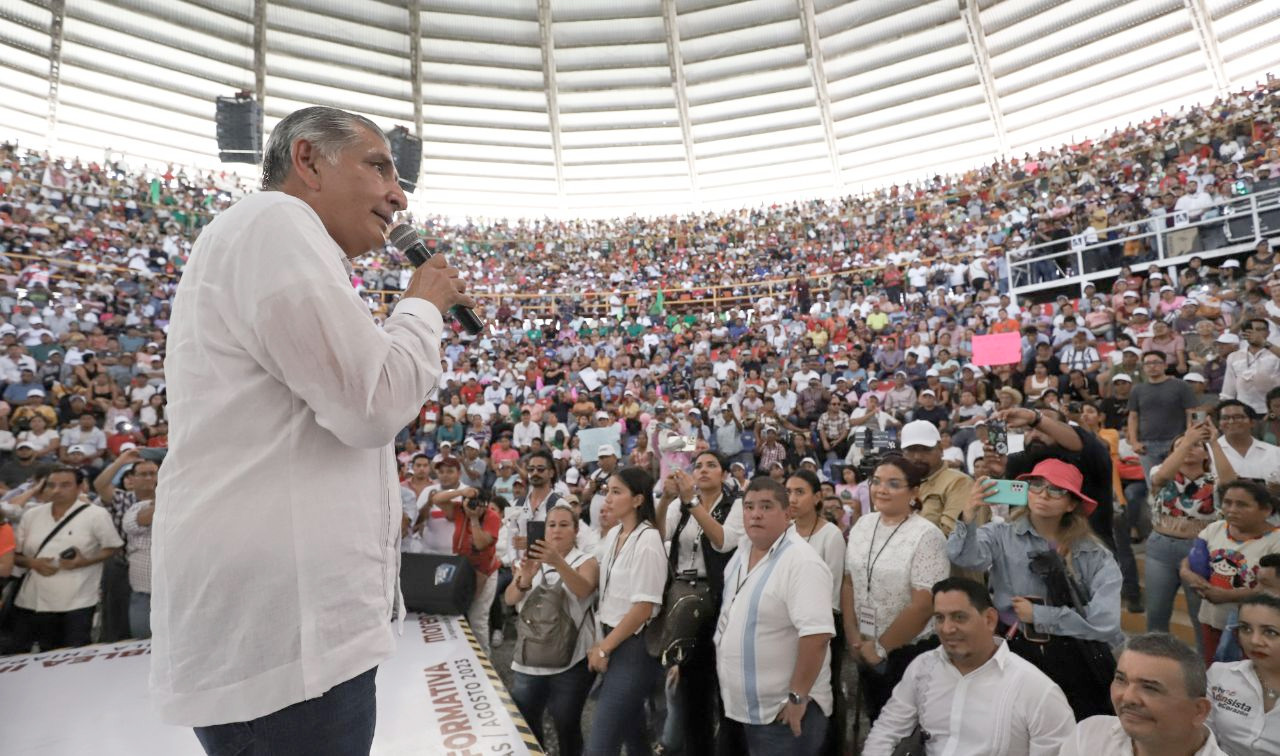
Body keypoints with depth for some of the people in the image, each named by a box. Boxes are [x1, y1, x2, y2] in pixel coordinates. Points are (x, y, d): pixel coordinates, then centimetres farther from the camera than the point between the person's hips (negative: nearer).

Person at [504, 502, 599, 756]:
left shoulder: (586, 562, -3)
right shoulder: (533, 559, 8)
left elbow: (583, 590, -25)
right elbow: (509, 599, -5)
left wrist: (558, 563, -42)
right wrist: (525, 579, -27)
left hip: (570, 661, -3)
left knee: (567, 727, 7)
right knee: (522, 724, 13)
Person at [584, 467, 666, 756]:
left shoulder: (647, 541, -18)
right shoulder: (613, 534, 5)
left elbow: (643, 608, -19)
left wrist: (604, 648, -11)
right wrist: (601, 642, 6)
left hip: (634, 647, -8)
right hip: (612, 640, 8)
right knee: (631, 731, 21)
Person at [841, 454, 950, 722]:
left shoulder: (926, 535, -18)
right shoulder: (862, 524, 0)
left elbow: (923, 606, -20)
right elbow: (848, 583, 4)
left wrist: (881, 647, -12)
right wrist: (854, 639, -1)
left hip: (910, 652, -5)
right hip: (865, 651, 5)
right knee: (876, 720, 20)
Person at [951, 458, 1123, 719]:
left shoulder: (1095, 555, -1)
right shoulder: (1001, 535, -3)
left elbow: (1105, 622, -11)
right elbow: (966, 558, -24)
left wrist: (1038, 615, -9)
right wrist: (968, 520, -41)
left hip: (1075, 662, 1)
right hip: (1015, 655, 0)